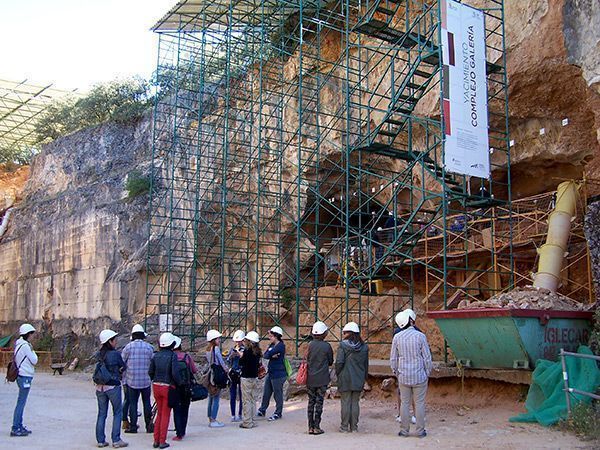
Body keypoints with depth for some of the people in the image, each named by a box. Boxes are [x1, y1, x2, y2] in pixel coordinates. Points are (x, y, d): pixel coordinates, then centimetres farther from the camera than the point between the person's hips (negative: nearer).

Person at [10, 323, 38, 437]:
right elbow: (34, 361, -11)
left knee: (21, 403, 14)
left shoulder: (18, 344, 12)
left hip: (22, 376, 10)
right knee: (21, 403, -6)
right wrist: (32, 351, 1)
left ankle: (19, 426, 21)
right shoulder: (25, 345, -16)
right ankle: (15, 429, -4)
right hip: (25, 377, -10)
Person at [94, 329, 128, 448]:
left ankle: (100, 440, 14)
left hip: (100, 388, 5)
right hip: (113, 387, -5)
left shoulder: (98, 355, 3)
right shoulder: (116, 354, -12)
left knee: (101, 414, 12)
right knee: (117, 413, 6)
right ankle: (116, 440, 4)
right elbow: (123, 368, -2)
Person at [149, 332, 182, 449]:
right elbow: (175, 373, -18)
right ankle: (162, 442, 8)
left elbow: (150, 372, 4)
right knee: (165, 415, 6)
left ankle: (156, 440, 19)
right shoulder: (173, 355, -13)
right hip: (168, 387, -5)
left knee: (159, 413, 17)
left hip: (156, 386, 5)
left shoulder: (155, 355, 3)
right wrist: (179, 383, -3)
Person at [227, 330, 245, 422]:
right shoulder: (232, 349, 10)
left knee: (241, 395, 2)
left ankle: (240, 414, 11)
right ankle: (233, 415, 12)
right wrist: (231, 356, -10)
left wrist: (240, 354, -20)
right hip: (233, 374, 4)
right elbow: (228, 361, 7)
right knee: (232, 396, 5)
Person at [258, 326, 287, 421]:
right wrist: (272, 356, -15)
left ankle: (278, 413, 15)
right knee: (266, 393, 16)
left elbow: (268, 354, -22)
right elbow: (265, 355, 1)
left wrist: (270, 355, -2)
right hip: (270, 372, 9)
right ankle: (262, 411, 28)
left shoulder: (280, 345, -15)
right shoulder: (272, 345, 12)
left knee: (277, 394, 3)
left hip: (278, 374, -9)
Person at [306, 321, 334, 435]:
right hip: (322, 379, -3)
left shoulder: (310, 345, -4)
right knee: (319, 402, 3)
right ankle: (316, 427, 4)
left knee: (311, 402, 11)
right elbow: (330, 362, 2)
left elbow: (307, 359, 3)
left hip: (310, 378, 3)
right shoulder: (327, 346, -9)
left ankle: (310, 427, 13)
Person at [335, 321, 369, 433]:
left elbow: (339, 362, -14)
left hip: (345, 379, -4)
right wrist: (364, 377, 18)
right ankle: (354, 426, 14)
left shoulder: (343, 345, -11)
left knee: (346, 402, 4)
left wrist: (338, 373, 2)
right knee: (355, 402, 10)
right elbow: (366, 364, 9)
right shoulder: (364, 347, 4)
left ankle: (345, 426, 9)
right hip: (358, 380, 4)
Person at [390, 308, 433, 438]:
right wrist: (428, 373, 6)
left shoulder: (397, 337, -4)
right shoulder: (420, 336, -12)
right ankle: (420, 431, 12)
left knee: (405, 403, 11)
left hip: (403, 377, 2)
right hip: (419, 376, -2)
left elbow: (393, 358, 2)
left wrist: (395, 372, 16)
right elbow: (427, 358, -8)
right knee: (419, 403, 7)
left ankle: (404, 430, 16)